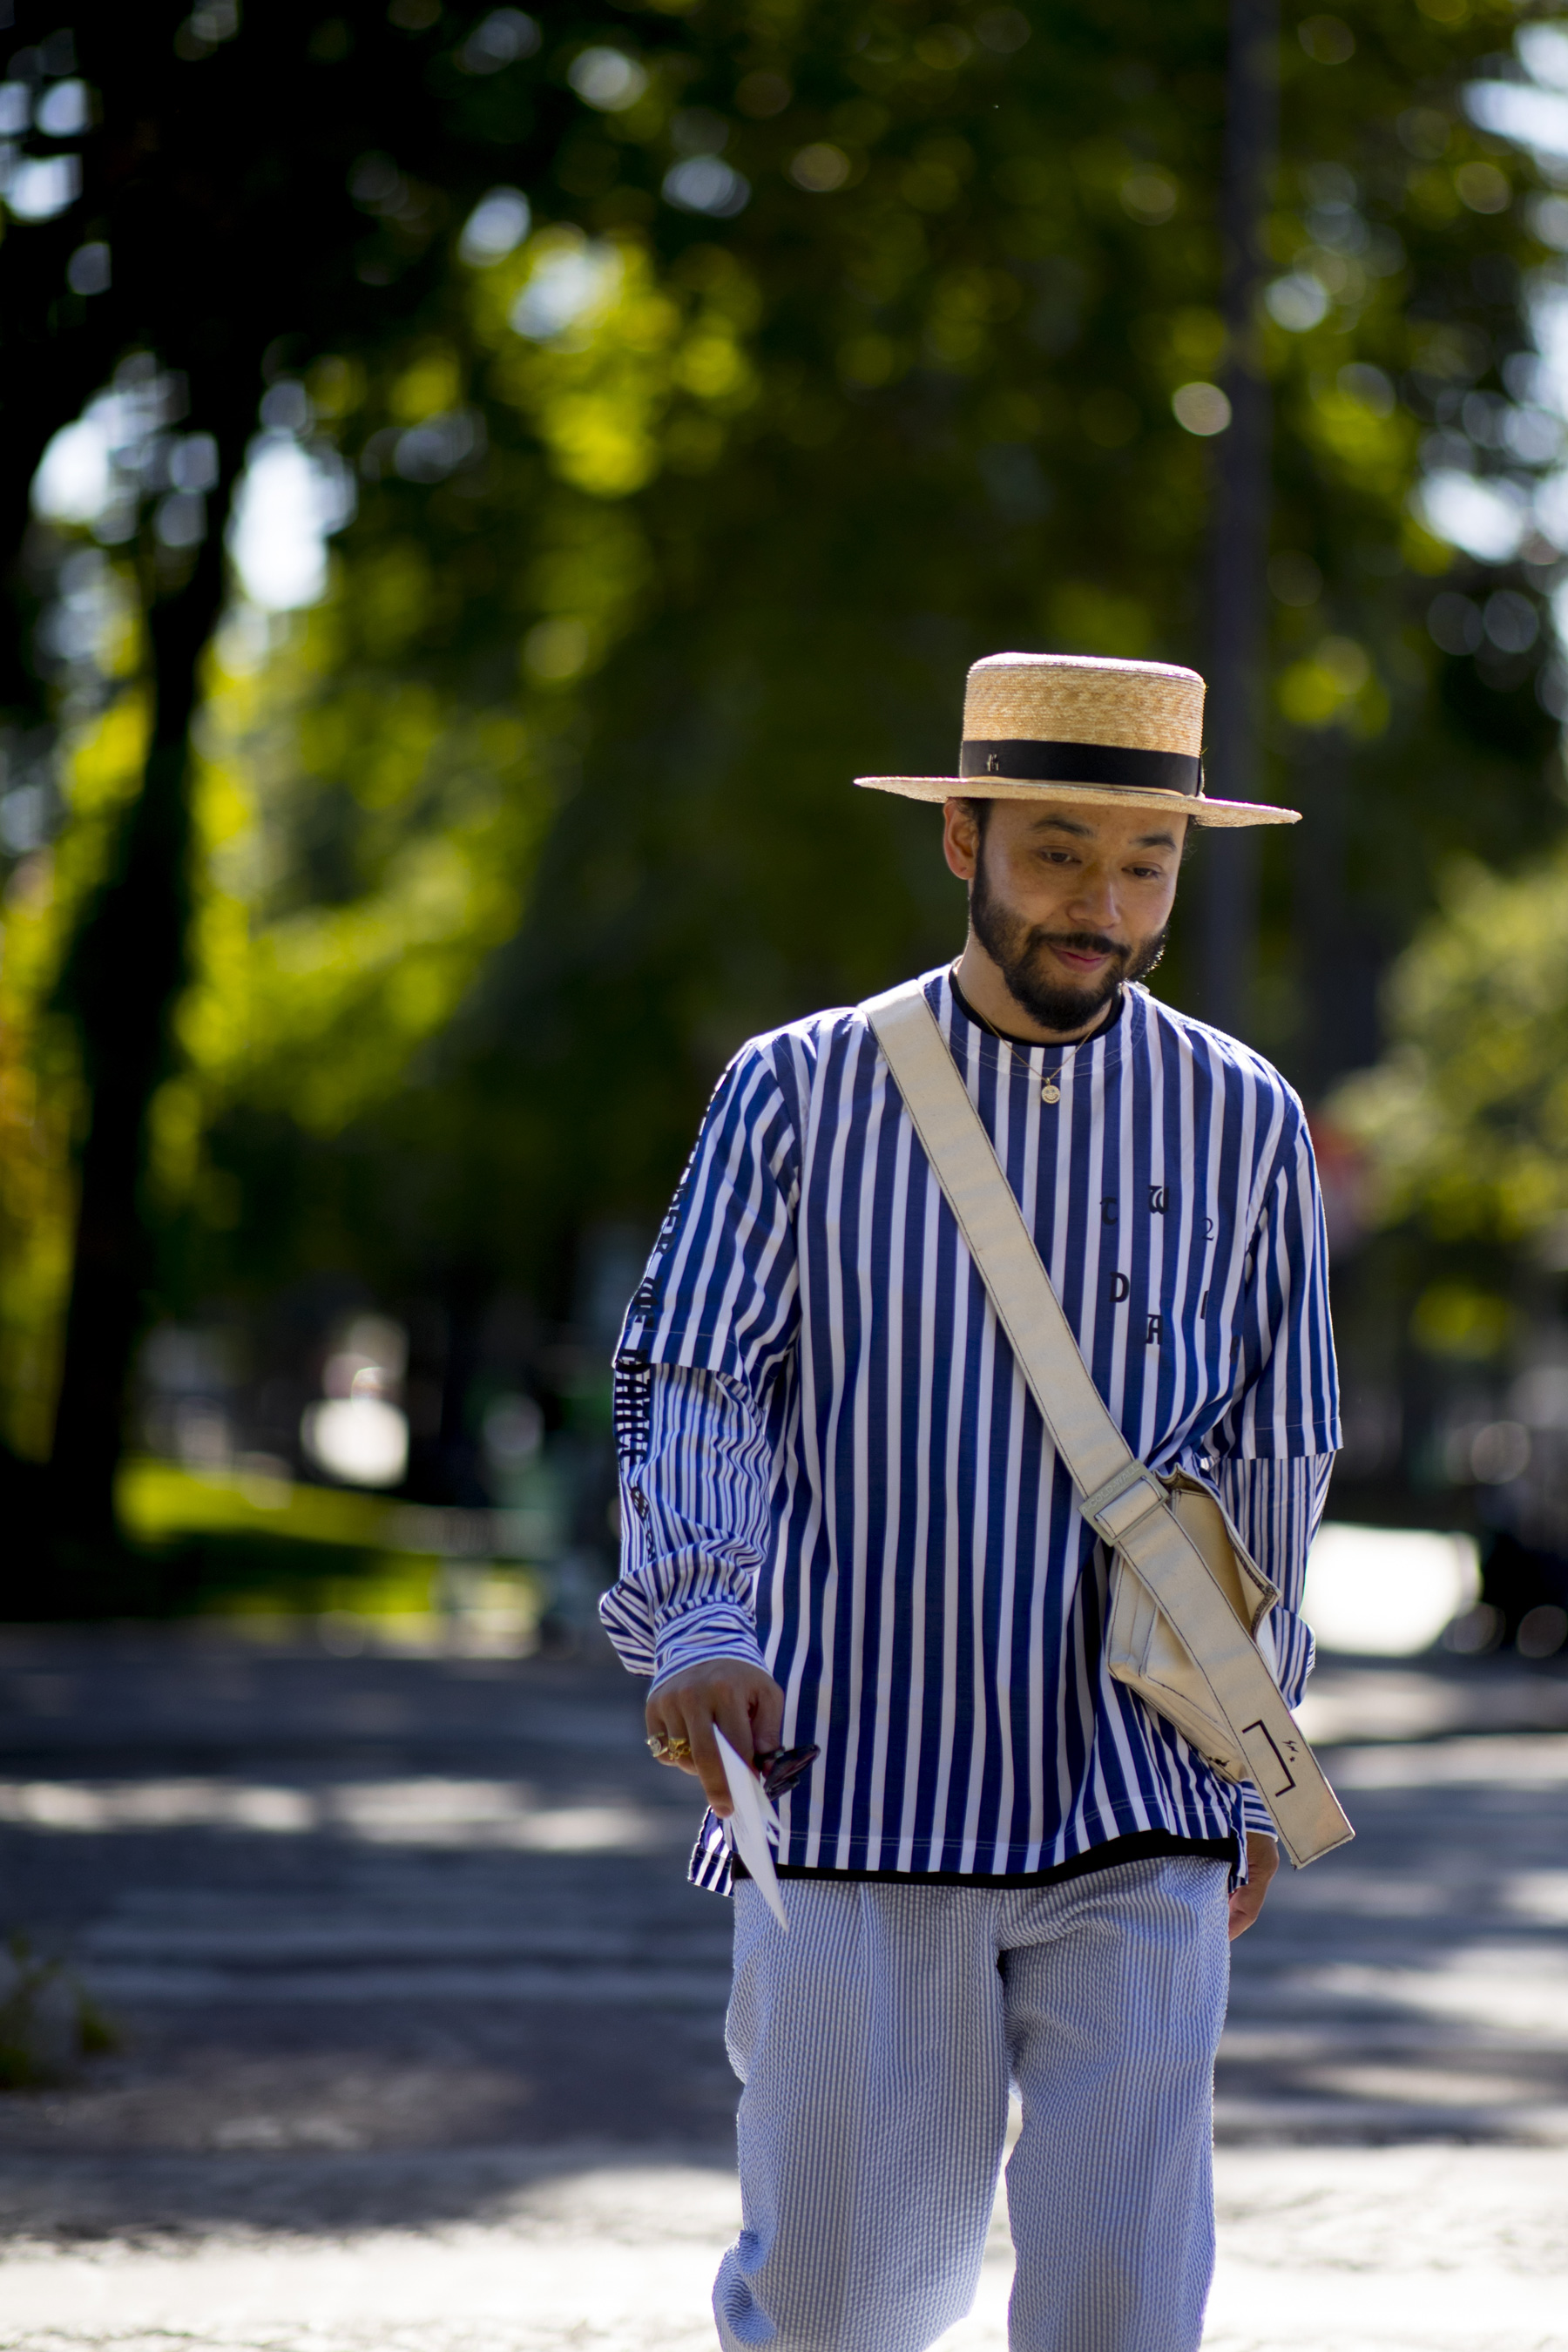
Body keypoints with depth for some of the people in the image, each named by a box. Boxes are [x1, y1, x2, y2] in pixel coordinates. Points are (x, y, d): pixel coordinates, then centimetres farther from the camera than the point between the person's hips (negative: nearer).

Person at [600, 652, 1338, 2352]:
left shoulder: (1242, 1125, 5)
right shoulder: (798, 1094, 1)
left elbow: (1272, 1459, 14)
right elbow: (690, 1386, -7)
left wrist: (1252, 1764, 20)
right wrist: (703, 1627, -26)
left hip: (1133, 1823, 1)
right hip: (854, 1784, 0)